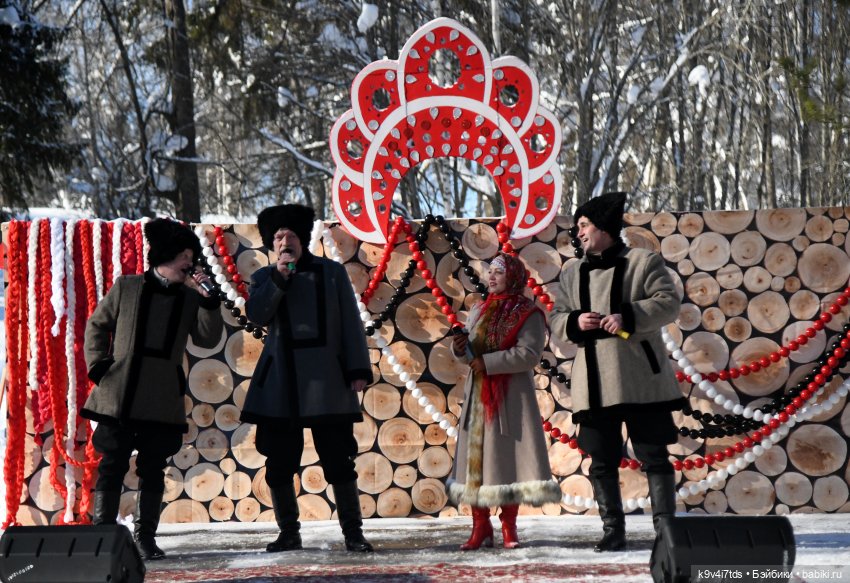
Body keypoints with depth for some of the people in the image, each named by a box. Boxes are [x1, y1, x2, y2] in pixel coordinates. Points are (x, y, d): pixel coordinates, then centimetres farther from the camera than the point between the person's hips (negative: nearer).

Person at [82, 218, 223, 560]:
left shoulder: (190, 298, 10)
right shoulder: (126, 287, 6)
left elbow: (208, 339, 2)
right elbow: (97, 324, 12)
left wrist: (208, 301, -9)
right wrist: (98, 366, 1)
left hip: (162, 400, 2)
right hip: (119, 395, -2)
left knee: (152, 469, 5)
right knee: (112, 465, 0)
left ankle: (145, 537, 12)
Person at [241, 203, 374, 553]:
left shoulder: (332, 273, 8)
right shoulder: (264, 278, 11)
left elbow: (350, 324, 4)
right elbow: (256, 314, -7)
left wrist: (358, 369, -4)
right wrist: (279, 276, -12)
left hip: (326, 381, -2)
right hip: (280, 384, 2)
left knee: (339, 462, -3)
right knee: (279, 464, 4)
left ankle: (353, 532, 4)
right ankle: (289, 533, 16)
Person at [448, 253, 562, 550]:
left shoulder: (528, 314, -4)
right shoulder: (479, 311, 15)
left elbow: (529, 354, -16)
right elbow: (469, 353, 15)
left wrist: (487, 362, -17)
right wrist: (460, 349, -8)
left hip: (511, 397, -5)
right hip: (478, 394, 5)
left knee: (507, 456, -4)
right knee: (475, 457, 1)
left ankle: (509, 528, 4)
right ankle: (480, 528, 5)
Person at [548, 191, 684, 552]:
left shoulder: (643, 262, 1)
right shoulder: (571, 272, 15)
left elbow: (668, 302, -7)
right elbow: (555, 318, 14)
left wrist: (629, 317, -20)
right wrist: (575, 321, -8)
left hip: (640, 379, -4)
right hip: (593, 384, 4)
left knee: (654, 455, 0)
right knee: (601, 461, 5)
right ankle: (613, 531, 13)